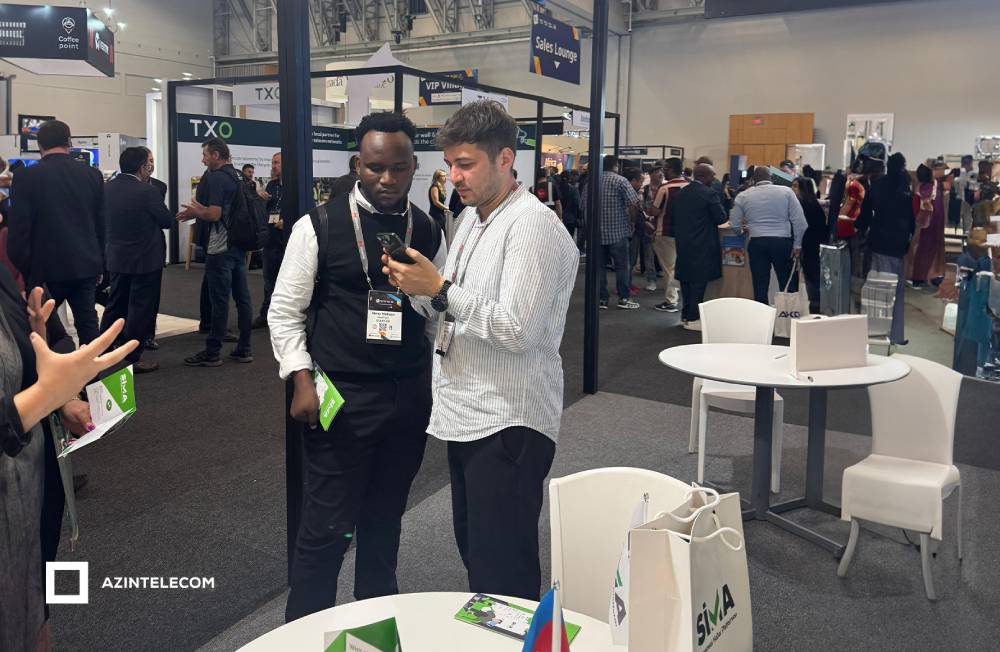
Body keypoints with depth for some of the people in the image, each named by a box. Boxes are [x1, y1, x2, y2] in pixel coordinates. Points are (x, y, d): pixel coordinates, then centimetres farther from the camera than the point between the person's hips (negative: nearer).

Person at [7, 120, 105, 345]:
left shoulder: (25, 177, -7)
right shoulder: (93, 175, 3)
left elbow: (18, 229, -8)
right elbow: (101, 224, 7)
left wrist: (21, 271, 0)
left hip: (46, 268, -3)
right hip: (85, 266, 3)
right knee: (87, 322, 8)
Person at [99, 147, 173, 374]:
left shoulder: (108, 188, 0)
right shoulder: (147, 191, -20)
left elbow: (107, 217, 14)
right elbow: (167, 221, -10)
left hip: (117, 258, 7)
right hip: (145, 259, -7)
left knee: (115, 305, 18)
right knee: (140, 309, 3)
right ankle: (133, 358, 7)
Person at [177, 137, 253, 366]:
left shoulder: (215, 178, -13)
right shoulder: (238, 177, 14)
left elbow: (214, 214, -21)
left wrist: (196, 212, -3)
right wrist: (200, 210, 20)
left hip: (220, 248, -8)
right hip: (238, 246, 9)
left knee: (219, 300, -4)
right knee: (242, 298, 8)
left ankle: (212, 353, 3)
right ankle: (244, 349, 14)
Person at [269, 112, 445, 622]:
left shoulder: (429, 233, 5)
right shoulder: (319, 225, -6)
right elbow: (285, 311, -3)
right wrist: (302, 380, -11)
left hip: (409, 397, 4)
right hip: (339, 397, -4)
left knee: (385, 520, 18)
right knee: (326, 527, 3)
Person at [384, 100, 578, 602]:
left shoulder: (534, 226, -15)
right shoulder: (473, 219, 15)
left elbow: (516, 331, -23)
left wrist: (440, 289, -20)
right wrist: (417, 284, 3)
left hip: (508, 425, -9)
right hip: (465, 416, 9)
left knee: (504, 576, -3)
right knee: (474, 559, 19)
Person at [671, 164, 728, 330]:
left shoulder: (680, 193, 8)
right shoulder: (710, 193, -13)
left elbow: (673, 219, 13)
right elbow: (721, 218, -11)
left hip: (683, 244, 7)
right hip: (702, 246, -7)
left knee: (686, 279, 14)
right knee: (699, 281, -1)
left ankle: (686, 315, 21)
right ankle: (693, 318, 1)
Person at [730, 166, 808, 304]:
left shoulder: (743, 196, 5)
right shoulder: (786, 191, 2)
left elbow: (735, 225, 7)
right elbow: (799, 220, -3)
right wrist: (797, 244, 4)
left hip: (757, 243, 1)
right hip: (783, 242, -1)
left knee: (760, 287, 6)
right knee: (788, 286, 8)